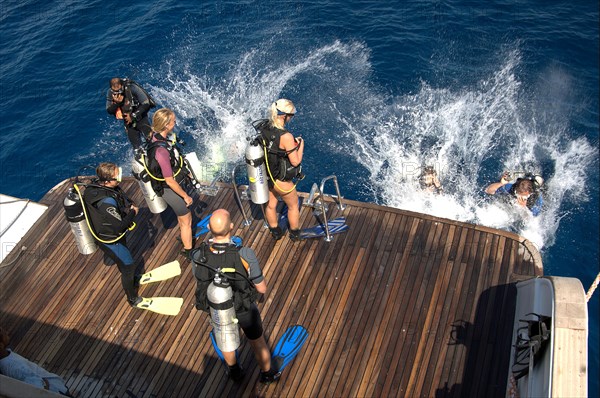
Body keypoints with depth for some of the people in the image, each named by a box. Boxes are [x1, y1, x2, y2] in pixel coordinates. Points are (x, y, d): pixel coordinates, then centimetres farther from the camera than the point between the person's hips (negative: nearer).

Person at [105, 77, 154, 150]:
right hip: (127, 119, 4)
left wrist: (133, 116, -24)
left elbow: (146, 104, -24)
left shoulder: (132, 88, -28)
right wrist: (116, 103, -32)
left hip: (140, 117, -3)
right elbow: (109, 111, -11)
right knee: (136, 144, 9)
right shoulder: (110, 93, -15)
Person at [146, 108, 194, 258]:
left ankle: (185, 238, 57)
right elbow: (169, 180, -29)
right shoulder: (161, 150, -37)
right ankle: (189, 252, 30)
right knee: (186, 221, 11)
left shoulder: (157, 137, -9)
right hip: (170, 189, -9)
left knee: (183, 215, 31)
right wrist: (185, 196, -17)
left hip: (176, 184, 9)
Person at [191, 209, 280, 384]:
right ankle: (267, 373, 54)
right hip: (244, 309, -2)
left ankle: (235, 371, 60)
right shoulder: (246, 255, -38)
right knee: (257, 341, 28)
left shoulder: (198, 256, -31)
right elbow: (262, 288, -21)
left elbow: (200, 279, -7)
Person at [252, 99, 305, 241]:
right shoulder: (286, 137, -32)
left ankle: (275, 232, 48)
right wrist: (300, 144, -8)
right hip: (280, 181, -6)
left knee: (270, 205, 26)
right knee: (293, 206, 21)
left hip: (265, 177, 6)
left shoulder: (262, 127, -11)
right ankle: (295, 233, 42)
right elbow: (295, 161, -23)